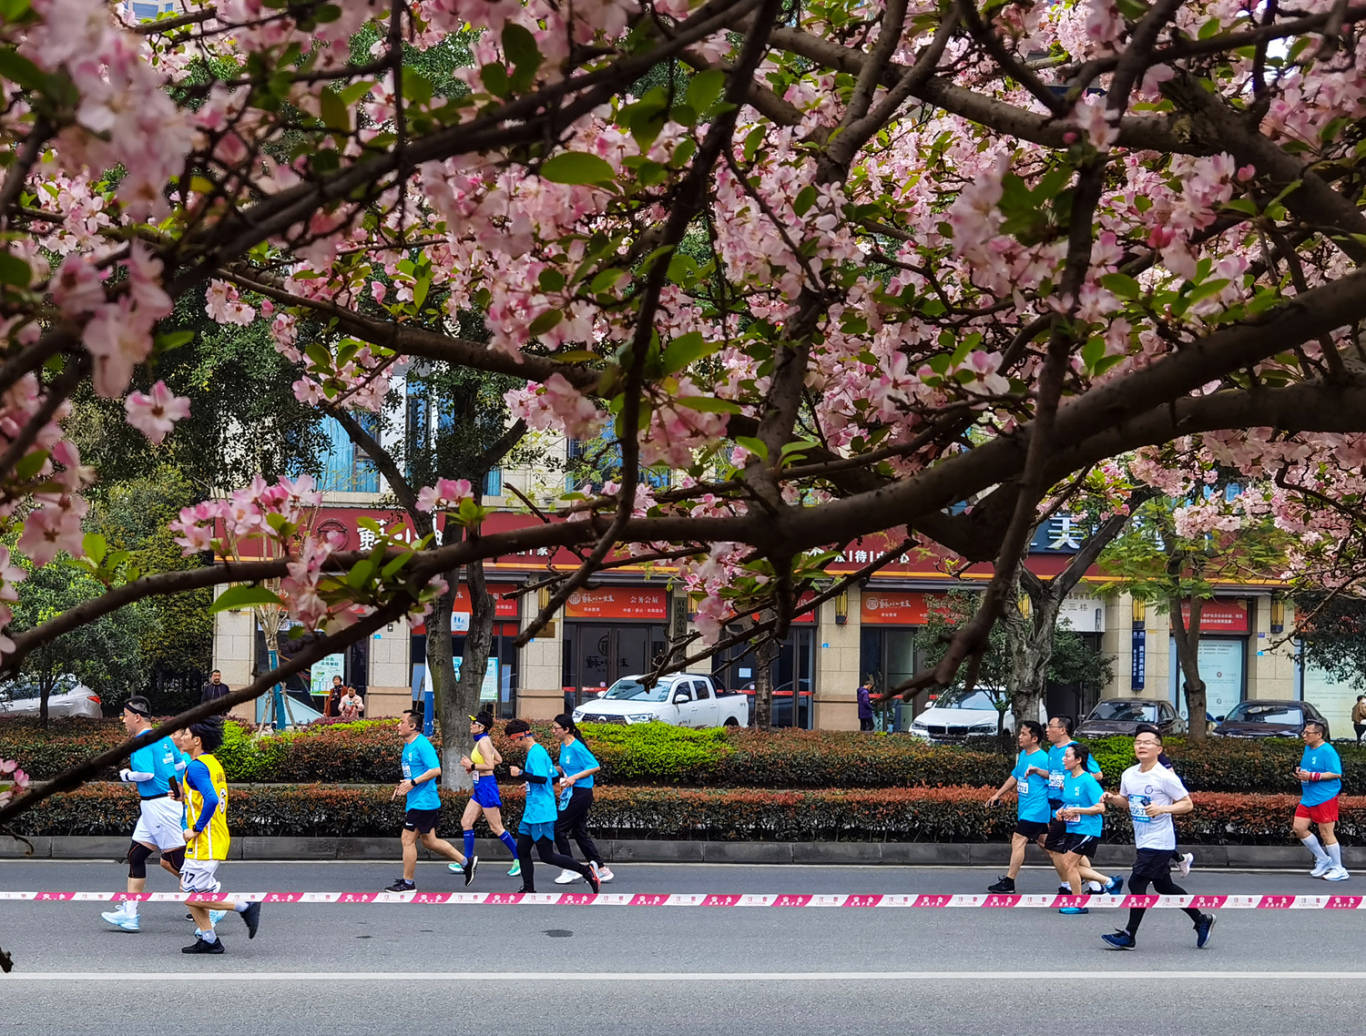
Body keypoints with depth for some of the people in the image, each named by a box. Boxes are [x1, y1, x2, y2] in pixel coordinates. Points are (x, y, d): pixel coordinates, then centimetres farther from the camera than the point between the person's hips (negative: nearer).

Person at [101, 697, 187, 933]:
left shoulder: (143, 742, -15)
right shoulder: (163, 739, 13)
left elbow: (146, 773, -26)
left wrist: (126, 775, -9)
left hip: (159, 806, -10)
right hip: (152, 808, 10)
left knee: (177, 859, -6)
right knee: (136, 855, 11)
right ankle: (129, 915, 11)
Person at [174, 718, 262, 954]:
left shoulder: (197, 767, -16)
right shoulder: (214, 763, 14)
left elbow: (211, 800, -29)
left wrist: (196, 830, -21)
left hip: (204, 844, -10)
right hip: (217, 840, 10)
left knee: (192, 895, -6)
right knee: (189, 889, 13)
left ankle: (244, 907, -6)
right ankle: (208, 939, 14)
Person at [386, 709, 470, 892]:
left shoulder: (422, 745, -17)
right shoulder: (408, 746, 14)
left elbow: (436, 770, -24)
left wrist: (413, 783, -25)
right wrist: (403, 784, 11)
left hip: (422, 801, -10)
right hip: (415, 801, 10)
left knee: (407, 839, -5)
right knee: (429, 840, 13)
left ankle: (407, 882, 4)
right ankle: (465, 862, 20)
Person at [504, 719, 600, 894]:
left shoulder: (535, 753, -15)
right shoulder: (539, 751, 16)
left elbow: (542, 778, -27)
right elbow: (553, 777, 22)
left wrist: (521, 773, -20)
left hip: (541, 814, -11)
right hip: (532, 814, 11)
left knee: (547, 856, -6)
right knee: (522, 850, 8)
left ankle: (586, 871, -2)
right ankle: (528, 889, 10)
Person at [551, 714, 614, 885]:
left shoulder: (577, 747, -18)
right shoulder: (564, 746, 10)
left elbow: (595, 766, -19)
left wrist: (574, 778, -25)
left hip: (581, 793, -10)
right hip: (572, 794, 10)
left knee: (559, 829, -5)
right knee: (580, 833, 11)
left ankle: (571, 870, 4)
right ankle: (602, 869, 16)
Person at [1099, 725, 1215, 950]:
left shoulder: (1165, 777, -16)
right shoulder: (1129, 775, 5)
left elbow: (1187, 804, -12)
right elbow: (1127, 801, 22)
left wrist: (1162, 809, -26)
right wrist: (1112, 799, 1)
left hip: (1159, 842, -8)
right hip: (1142, 841, 8)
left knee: (1137, 884, -9)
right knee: (1164, 886, 16)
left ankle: (1129, 935, 3)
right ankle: (1202, 921, 32)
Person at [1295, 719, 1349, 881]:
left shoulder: (1327, 751, -15)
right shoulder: (1307, 748, 12)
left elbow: (1337, 774, -20)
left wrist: (1311, 776, -24)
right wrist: (1300, 773, 3)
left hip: (1324, 798, -9)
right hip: (1308, 798, 9)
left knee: (1326, 833, -4)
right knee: (1299, 828, 6)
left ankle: (1339, 870, 8)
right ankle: (1323, 860, 21)